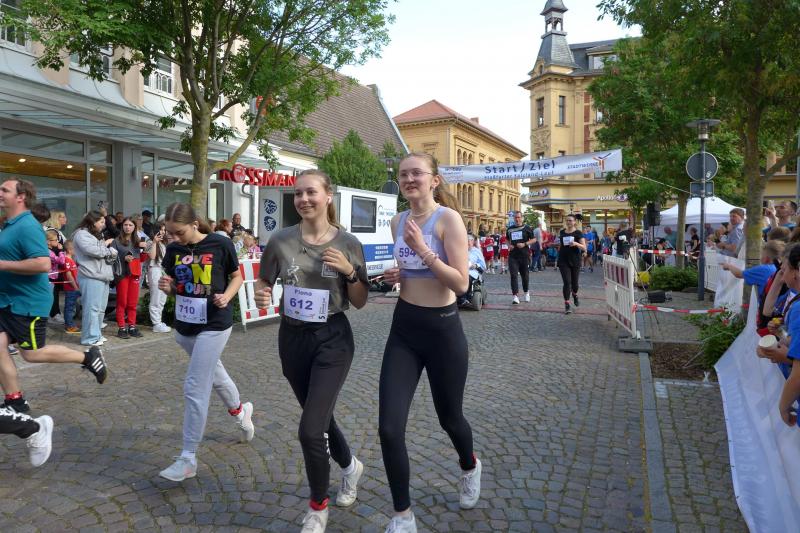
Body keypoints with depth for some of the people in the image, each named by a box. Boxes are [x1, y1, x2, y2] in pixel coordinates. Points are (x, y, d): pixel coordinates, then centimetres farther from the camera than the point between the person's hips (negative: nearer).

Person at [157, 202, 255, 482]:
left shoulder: (220, 244, -13)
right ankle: (240, 410, 51)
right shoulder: (173, 249, 1)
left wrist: (226, 297, -20)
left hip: (214, 325, -6)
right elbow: (173, 288, 9)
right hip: (184, 325, 6)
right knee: (212, 371, 23)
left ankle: (188, 458, 1)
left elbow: (237, 277, -1)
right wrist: (165, 286, -14)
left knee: (195, 388, -8)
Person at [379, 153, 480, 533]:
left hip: (442, 329, -4)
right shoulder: (398, 222, 5)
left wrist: (423, 250, -26)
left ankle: (470, 468, 53)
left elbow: (461, 283, -19)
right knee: (389, 428, -5)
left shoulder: (448, 218, -13)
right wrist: (394, 276, 0)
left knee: (449, 417, 17)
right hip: (403, 329, 5)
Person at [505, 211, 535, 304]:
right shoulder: (510, 229, 10)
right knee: (513, 275, -10)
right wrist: (509, 245, 3)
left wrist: (525, 244, -13)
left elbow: (534, 239, 2)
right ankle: (515, 296, -13)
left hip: (524, 255, -1)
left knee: (524, 275, 12)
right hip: (513, 255, 1)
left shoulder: (526, 228, 1)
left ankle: (526, 292, 35)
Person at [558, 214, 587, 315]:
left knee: (574, 282, 11)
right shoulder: (562, 232, 7)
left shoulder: (578, 233, -4)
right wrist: (558, 255, 18)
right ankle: (567, 304, -6)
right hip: (563, 261, 1)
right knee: (566, 282, -9)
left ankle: (575, 295, 43)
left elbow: (584, 248, -10)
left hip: (575, 261, -1)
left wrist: (576, 244, -28)